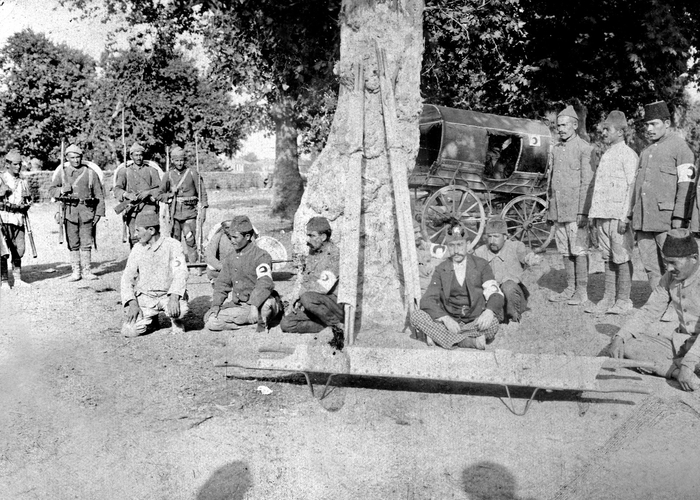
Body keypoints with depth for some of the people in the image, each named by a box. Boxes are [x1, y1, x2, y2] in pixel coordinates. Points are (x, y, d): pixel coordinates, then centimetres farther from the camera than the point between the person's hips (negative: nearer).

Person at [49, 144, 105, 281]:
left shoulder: (90, 173, 6)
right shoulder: (62, 173, 11)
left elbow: (99, 195, 6)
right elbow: (52, 190, 12)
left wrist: (99, 213, -1)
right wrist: (62, 190, -10)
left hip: (87, 211, -1)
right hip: (70, 212, 1)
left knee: (86, 242, -1)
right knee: (73, 243, 4)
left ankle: (87, 271, 6)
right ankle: (76, 271, 10)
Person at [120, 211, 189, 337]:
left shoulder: (173, 245, -9)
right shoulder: (138, 248, 3)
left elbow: (180, 274, -20)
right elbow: (127, 276, 3)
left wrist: (174, 297, -37)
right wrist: (132, 303, -13)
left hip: (168, 295, -3)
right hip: (145, 297, 3)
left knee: (181, 308, -36)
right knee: (129, 331, -17)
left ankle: (176, 321, 1)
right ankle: (150, 319, 16)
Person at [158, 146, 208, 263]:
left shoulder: (192, 173, 1)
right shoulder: (168, 175, 6)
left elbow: (202, 192, 3)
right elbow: (160, 194, 11)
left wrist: (203, 210, -2)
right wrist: (171, 196, -7)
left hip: (189, 212, -2)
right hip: (174, 213, 2)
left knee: (190, 240, -8)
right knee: (175, 239, 5)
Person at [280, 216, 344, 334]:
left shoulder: (334, 254, -14)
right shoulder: (312, 252, 13)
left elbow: (324, 286, -22)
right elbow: (301, 279, 17)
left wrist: (298, 296, -10)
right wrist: (293, 302, 2)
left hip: (337, 304, -8)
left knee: (307, 298, -36)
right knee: (286, 324, -7)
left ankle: (337, 325, -16)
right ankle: (329, 325, -4)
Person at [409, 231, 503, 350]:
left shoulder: (481, 265, 5)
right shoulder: (441, 269, 7)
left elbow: (495, 294, -5)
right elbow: (427, 300, -4)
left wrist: (489, 311, -29)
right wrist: (445, 318, -24)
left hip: (476, 321, -1)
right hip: (450, 321, 1)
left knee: (493, 323, -34)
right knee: (416, 315, -23)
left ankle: (436, 335, -25)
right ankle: (467, 342, -33)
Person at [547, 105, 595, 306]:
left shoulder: (584, 148, -6)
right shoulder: (556, 149, 15)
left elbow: (587, 182, -10)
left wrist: (583, 212, -16)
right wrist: (550, 208, 18)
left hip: (575, 208, -7)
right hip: (558, 209, 7)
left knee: (579, 250, -4)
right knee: (565, 251, 9)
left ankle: (582, 292, 3)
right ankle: (570, 288, 17)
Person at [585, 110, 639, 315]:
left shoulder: (628, 155, -5)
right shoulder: (605, 156, 18)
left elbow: (632, 187, -11)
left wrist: (625, 217, -17)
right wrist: (592, 214, 16)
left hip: (619, 215, -7)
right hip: (602, 214, 7)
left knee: (622, 258, -2)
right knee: (608, 258, 10)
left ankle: (623, 300, 5)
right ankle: (608, 299, 15)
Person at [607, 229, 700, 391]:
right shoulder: (669, 278, 0)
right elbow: (648, 312, 4)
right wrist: (619, 337, -10)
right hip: (680, 343, 7)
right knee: (626, 345, -12)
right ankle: (677, 371, -21)